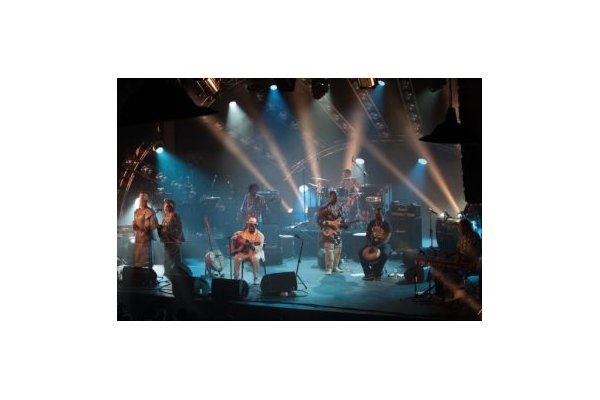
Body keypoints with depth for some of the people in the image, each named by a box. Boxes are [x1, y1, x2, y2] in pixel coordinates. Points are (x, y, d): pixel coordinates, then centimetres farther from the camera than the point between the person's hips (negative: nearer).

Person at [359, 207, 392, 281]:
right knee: (361, 253, -22)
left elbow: (387, 238, -17)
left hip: (384, 244, -4)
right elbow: (368, 235, 8)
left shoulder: (386, 224, -7)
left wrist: (378, 246, -30)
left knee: (384, 254, -38)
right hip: (373, 243, 4)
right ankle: (368, 273, -14)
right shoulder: (371, 223, 6)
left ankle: (377, 274, -21)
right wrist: (370, 244, -12)